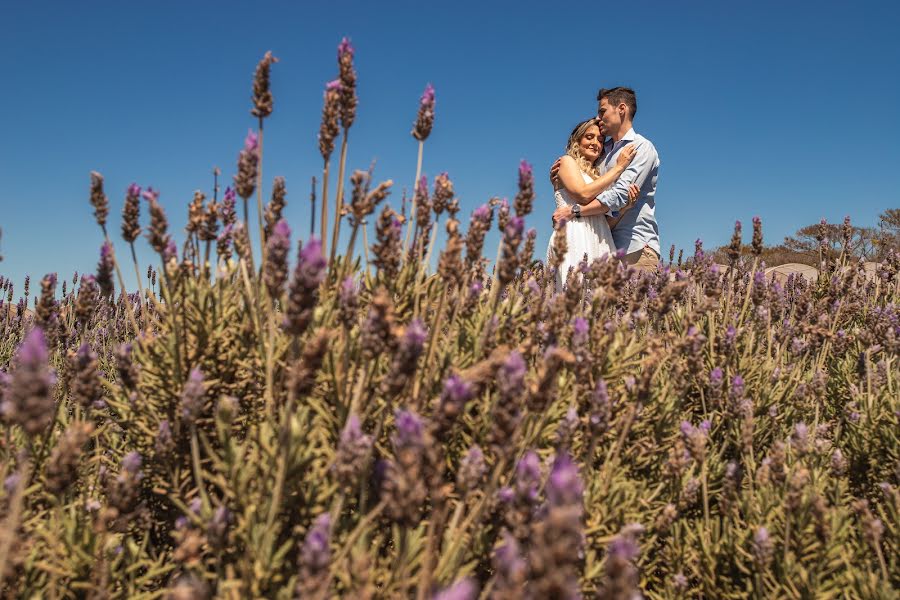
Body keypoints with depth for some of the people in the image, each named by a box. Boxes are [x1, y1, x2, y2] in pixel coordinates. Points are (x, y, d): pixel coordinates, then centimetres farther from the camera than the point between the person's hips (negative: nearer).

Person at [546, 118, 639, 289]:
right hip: (574, 239, -6)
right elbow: (584, 193, -7)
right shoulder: (567, 161, 12)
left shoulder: (599, 177, 27)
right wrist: (619, 167, 1)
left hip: (600, 242, 6)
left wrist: (624, 207, -2)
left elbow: (608, 222, 19)